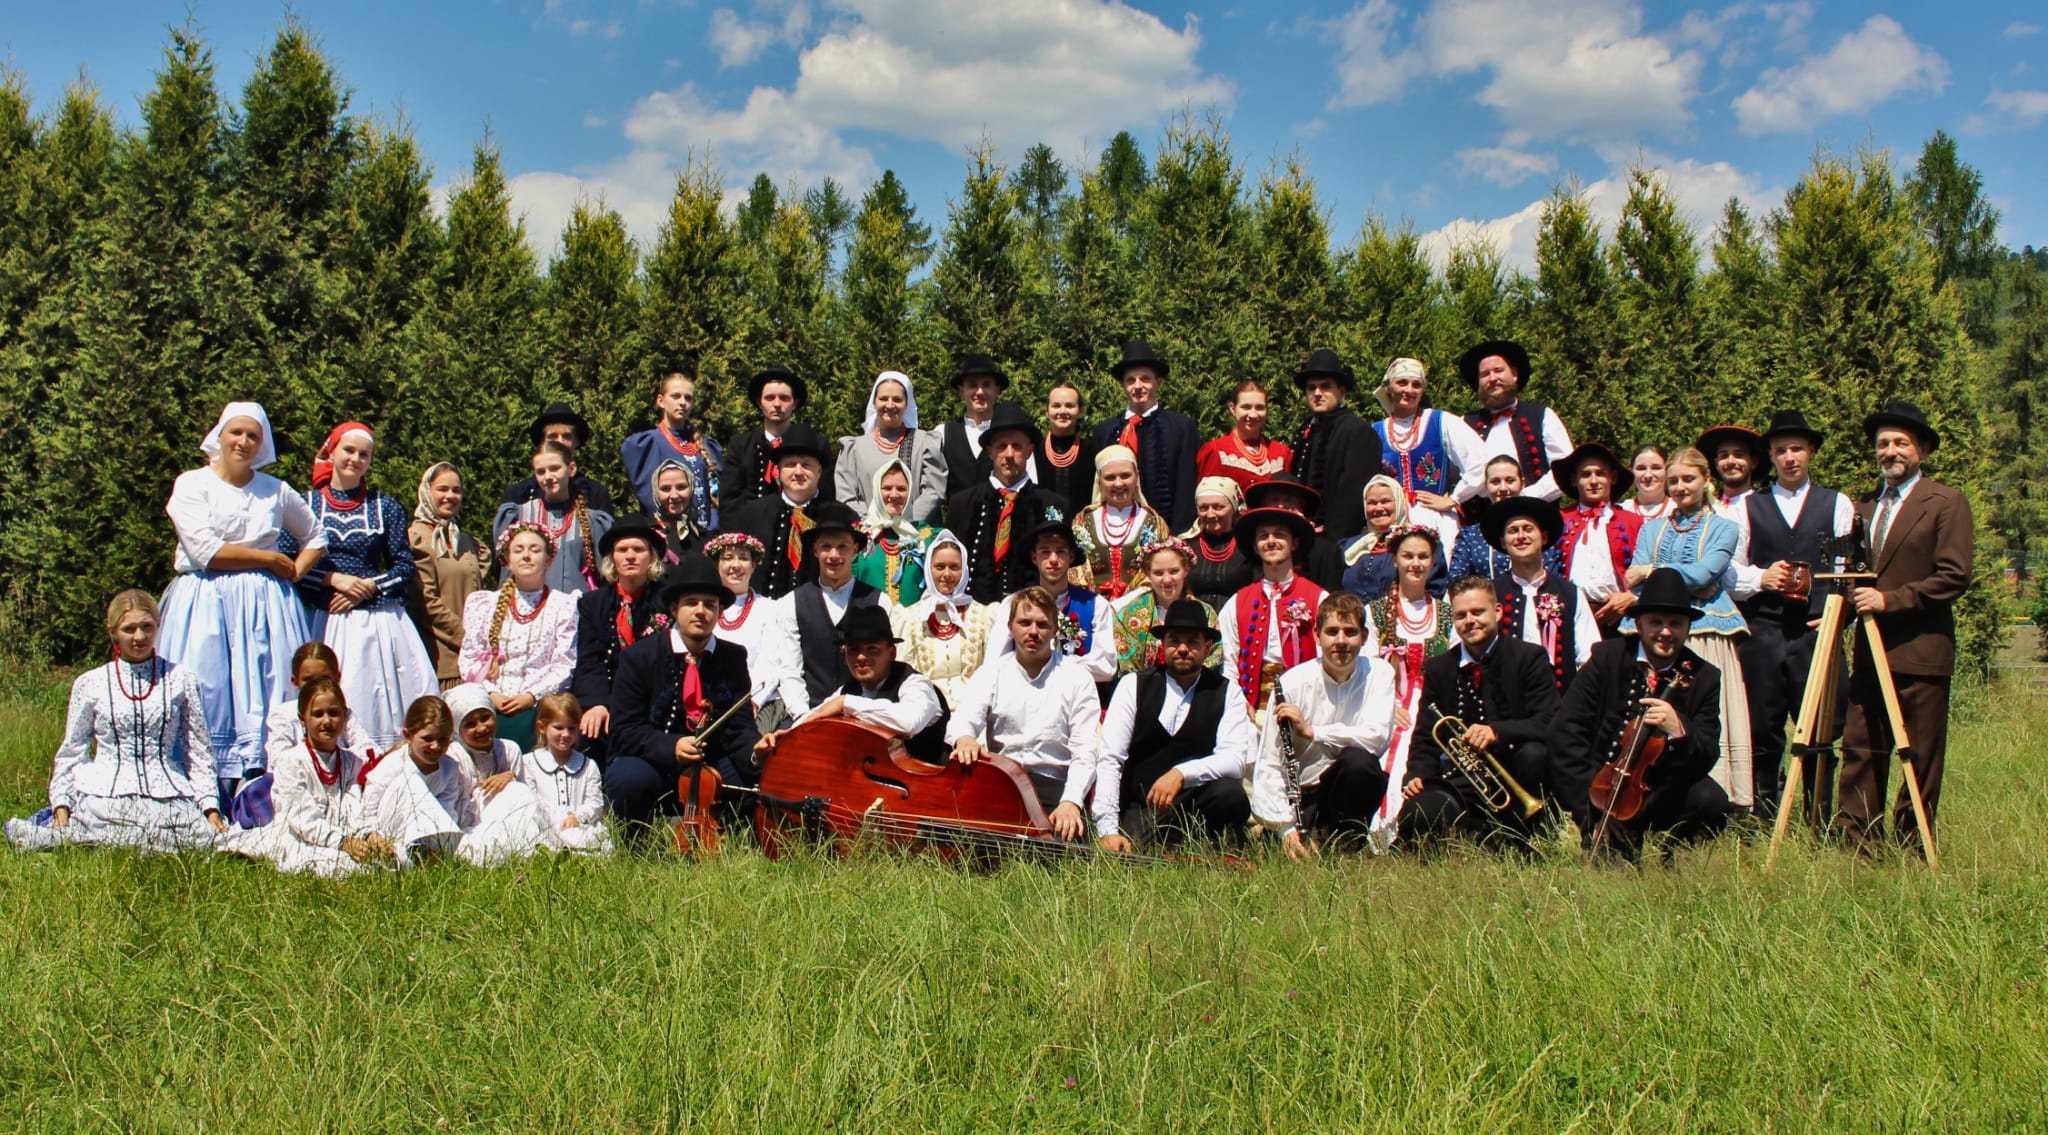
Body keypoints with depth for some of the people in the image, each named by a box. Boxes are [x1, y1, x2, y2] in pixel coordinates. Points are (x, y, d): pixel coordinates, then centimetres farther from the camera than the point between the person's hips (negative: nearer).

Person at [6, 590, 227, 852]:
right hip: (103, 798, -1)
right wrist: (61, 806, 0)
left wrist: (210, 806, 0)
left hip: (166, 798, 1)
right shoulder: (90, 684, 11)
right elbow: (71, 752, 14)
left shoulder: (181, 681, 11)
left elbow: (199, 749, 11)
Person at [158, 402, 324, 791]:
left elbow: (315, 537, 23)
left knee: (268, 700, -4)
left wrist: (295, 571, 4)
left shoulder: (276, 491, 10)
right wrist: (272, 560, -4)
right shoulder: (191, 485, 2)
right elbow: (207, 552, -10)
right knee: (207, 701, -6)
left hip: (266, 608, 2)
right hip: (206, 605, -2)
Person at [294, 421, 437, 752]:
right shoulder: (306, 504, 8)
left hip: (380, 622, 1)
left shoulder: (385, 507, 10)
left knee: (385, 703, -5)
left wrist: (368, 587, -7)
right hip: (325, 622, -1)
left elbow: (405, 568, 8)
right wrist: (333, 579, -10)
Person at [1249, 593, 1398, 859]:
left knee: (1357, 759, -31)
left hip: (1351, 788, 1)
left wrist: (1310, 731, -26)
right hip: (1302, 794, -1)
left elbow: (1377, 737, -22)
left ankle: (1345, 847, -12)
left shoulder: (1379, 674, -5)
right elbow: (1269, 766, -14)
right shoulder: (1293, 682, -11)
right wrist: (1285, 827, -26)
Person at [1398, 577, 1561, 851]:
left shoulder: (1530, 658, 0)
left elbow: (1548, 724, -13)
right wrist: (1418, 775, -11)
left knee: (1534, 753, -36)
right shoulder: (1437, 669, 11)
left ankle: (1518, 839, -11)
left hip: (1513, 772, -1)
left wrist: (1497, 731, -31)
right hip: (1462, 781, 2)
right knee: (1414, 816, -28)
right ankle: (1497, 836, -3)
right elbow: (1426, 736, 10)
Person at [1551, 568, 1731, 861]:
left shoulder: (1704, 677, -1)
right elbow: (1565, 729, -10)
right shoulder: (1607, 657, -5)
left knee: (1711, 800, -26)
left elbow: (1707, 757, -8)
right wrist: (1591, 810, -18)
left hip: (1665, 793, 3)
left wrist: (1679, 731, -33)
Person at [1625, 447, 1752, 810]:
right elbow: (1636, 585, 6)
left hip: (1705, 635, -2)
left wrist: (1651, 573, -2)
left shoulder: (1723, 528, 12)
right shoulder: (1652, 529, 20)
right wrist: (1684, 583, -7)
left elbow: (1703, 573, -6)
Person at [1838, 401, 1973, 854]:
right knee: (1859, 751, 4)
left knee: (1920, 759, 1)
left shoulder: (1947, 503, -3)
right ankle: (1856, 843, 10)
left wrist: (1889, 600, -17)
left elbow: (1954, 578, -11)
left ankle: (1910, 850, 8)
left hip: (1921, 652, -6)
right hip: (1870, 652, 6)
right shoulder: (1864, 505, 16)